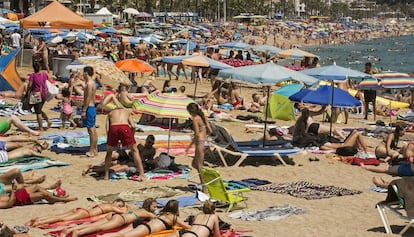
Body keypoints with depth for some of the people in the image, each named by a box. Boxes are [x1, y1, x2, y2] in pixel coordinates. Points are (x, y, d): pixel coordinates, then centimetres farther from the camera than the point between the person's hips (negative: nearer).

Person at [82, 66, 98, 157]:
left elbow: (88, 98, -20)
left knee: (91, 129, -8)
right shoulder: (92, 83, 15)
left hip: (89, 108, -10)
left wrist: (84, 110, -20)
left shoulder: (89, 84, -16)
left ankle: (92, 151, -7)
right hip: (92, 107, 10)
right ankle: (95, 150, 16)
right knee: (93, 129, 12)